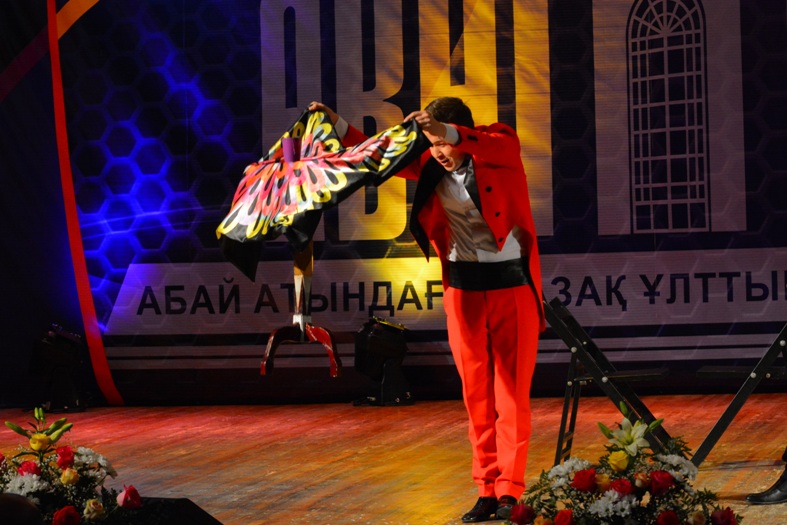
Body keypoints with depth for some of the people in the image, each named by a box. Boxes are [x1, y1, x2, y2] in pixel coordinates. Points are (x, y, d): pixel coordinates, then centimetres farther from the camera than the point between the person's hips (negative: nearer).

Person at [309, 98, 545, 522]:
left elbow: (500, 146, -32)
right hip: (463, 285, 4)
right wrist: (337, 125, 3)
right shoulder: (431, 166, 4)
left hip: (512, 283, -4)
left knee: (512, 391, -3)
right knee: (476, 392, 5)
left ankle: (510, 491, -1)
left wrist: (447, 131, -47)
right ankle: (487, 489, 9)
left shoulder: (502, 146, -8)